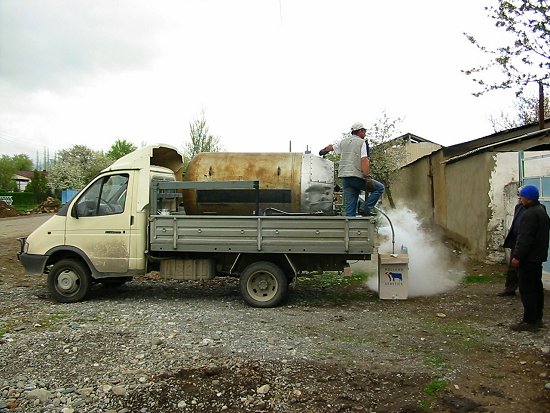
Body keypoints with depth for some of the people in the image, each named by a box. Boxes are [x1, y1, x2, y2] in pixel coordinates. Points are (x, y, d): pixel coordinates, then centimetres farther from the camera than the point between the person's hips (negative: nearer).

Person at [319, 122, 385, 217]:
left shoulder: (343, 142, 18)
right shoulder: (362, 142, -1)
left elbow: (331, 147, 36)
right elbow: (364, 161, -14)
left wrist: (323, 151, 58)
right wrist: (367, 178, -18)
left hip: (345, 177, 7)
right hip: (357, 177, -6)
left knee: (350, 209, 6)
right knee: (380, 188, 7)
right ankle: (365, 208, -5)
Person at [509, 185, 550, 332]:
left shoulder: (530, 214, -20)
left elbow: (525, 238, -25)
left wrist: (517, 256, -21)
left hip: (528, 258, -11)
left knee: (527, 290, -6)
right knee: (536, 288, 16)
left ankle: (530, 322, -3)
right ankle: (537, 318, 25)